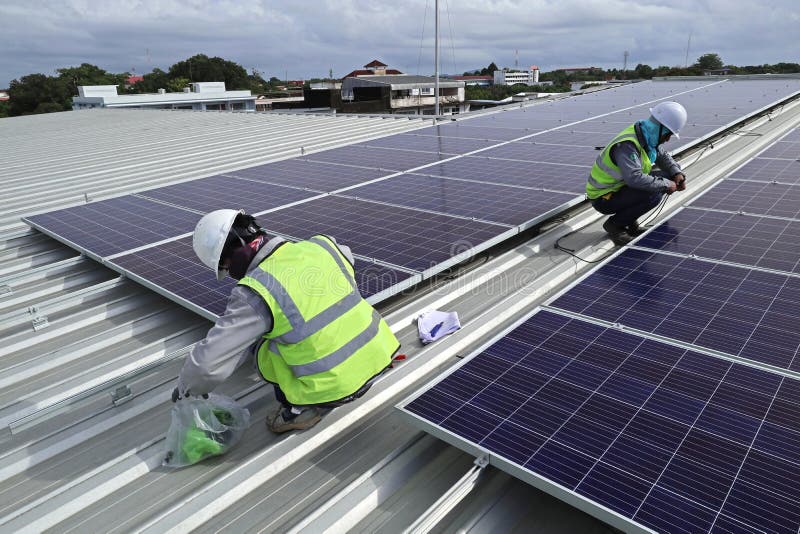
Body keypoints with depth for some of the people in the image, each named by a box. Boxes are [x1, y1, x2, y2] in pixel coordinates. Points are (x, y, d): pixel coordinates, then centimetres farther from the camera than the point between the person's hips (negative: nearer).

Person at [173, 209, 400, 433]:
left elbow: (208, 361, -13)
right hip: (377, 355, 6)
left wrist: (185, 389, 9)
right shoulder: (320, 245, -1)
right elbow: (347, 258, 26)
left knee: (255, 345, 12)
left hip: (336, 388, -6)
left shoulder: (255, 293, -17)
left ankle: (300, 408, 13)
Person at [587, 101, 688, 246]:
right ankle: (614, 224, -8)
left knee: (667, 177, 3)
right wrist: (666, 185, -27)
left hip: (621, 186, 10)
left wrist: (677, 173, -2)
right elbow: (634, 178, -38)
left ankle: (629, 220, 8)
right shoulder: (626, 145, -27)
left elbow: (663, 156, 17)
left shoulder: (647, 137, 2)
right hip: (603, 198, -10)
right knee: (653, 195, -27)